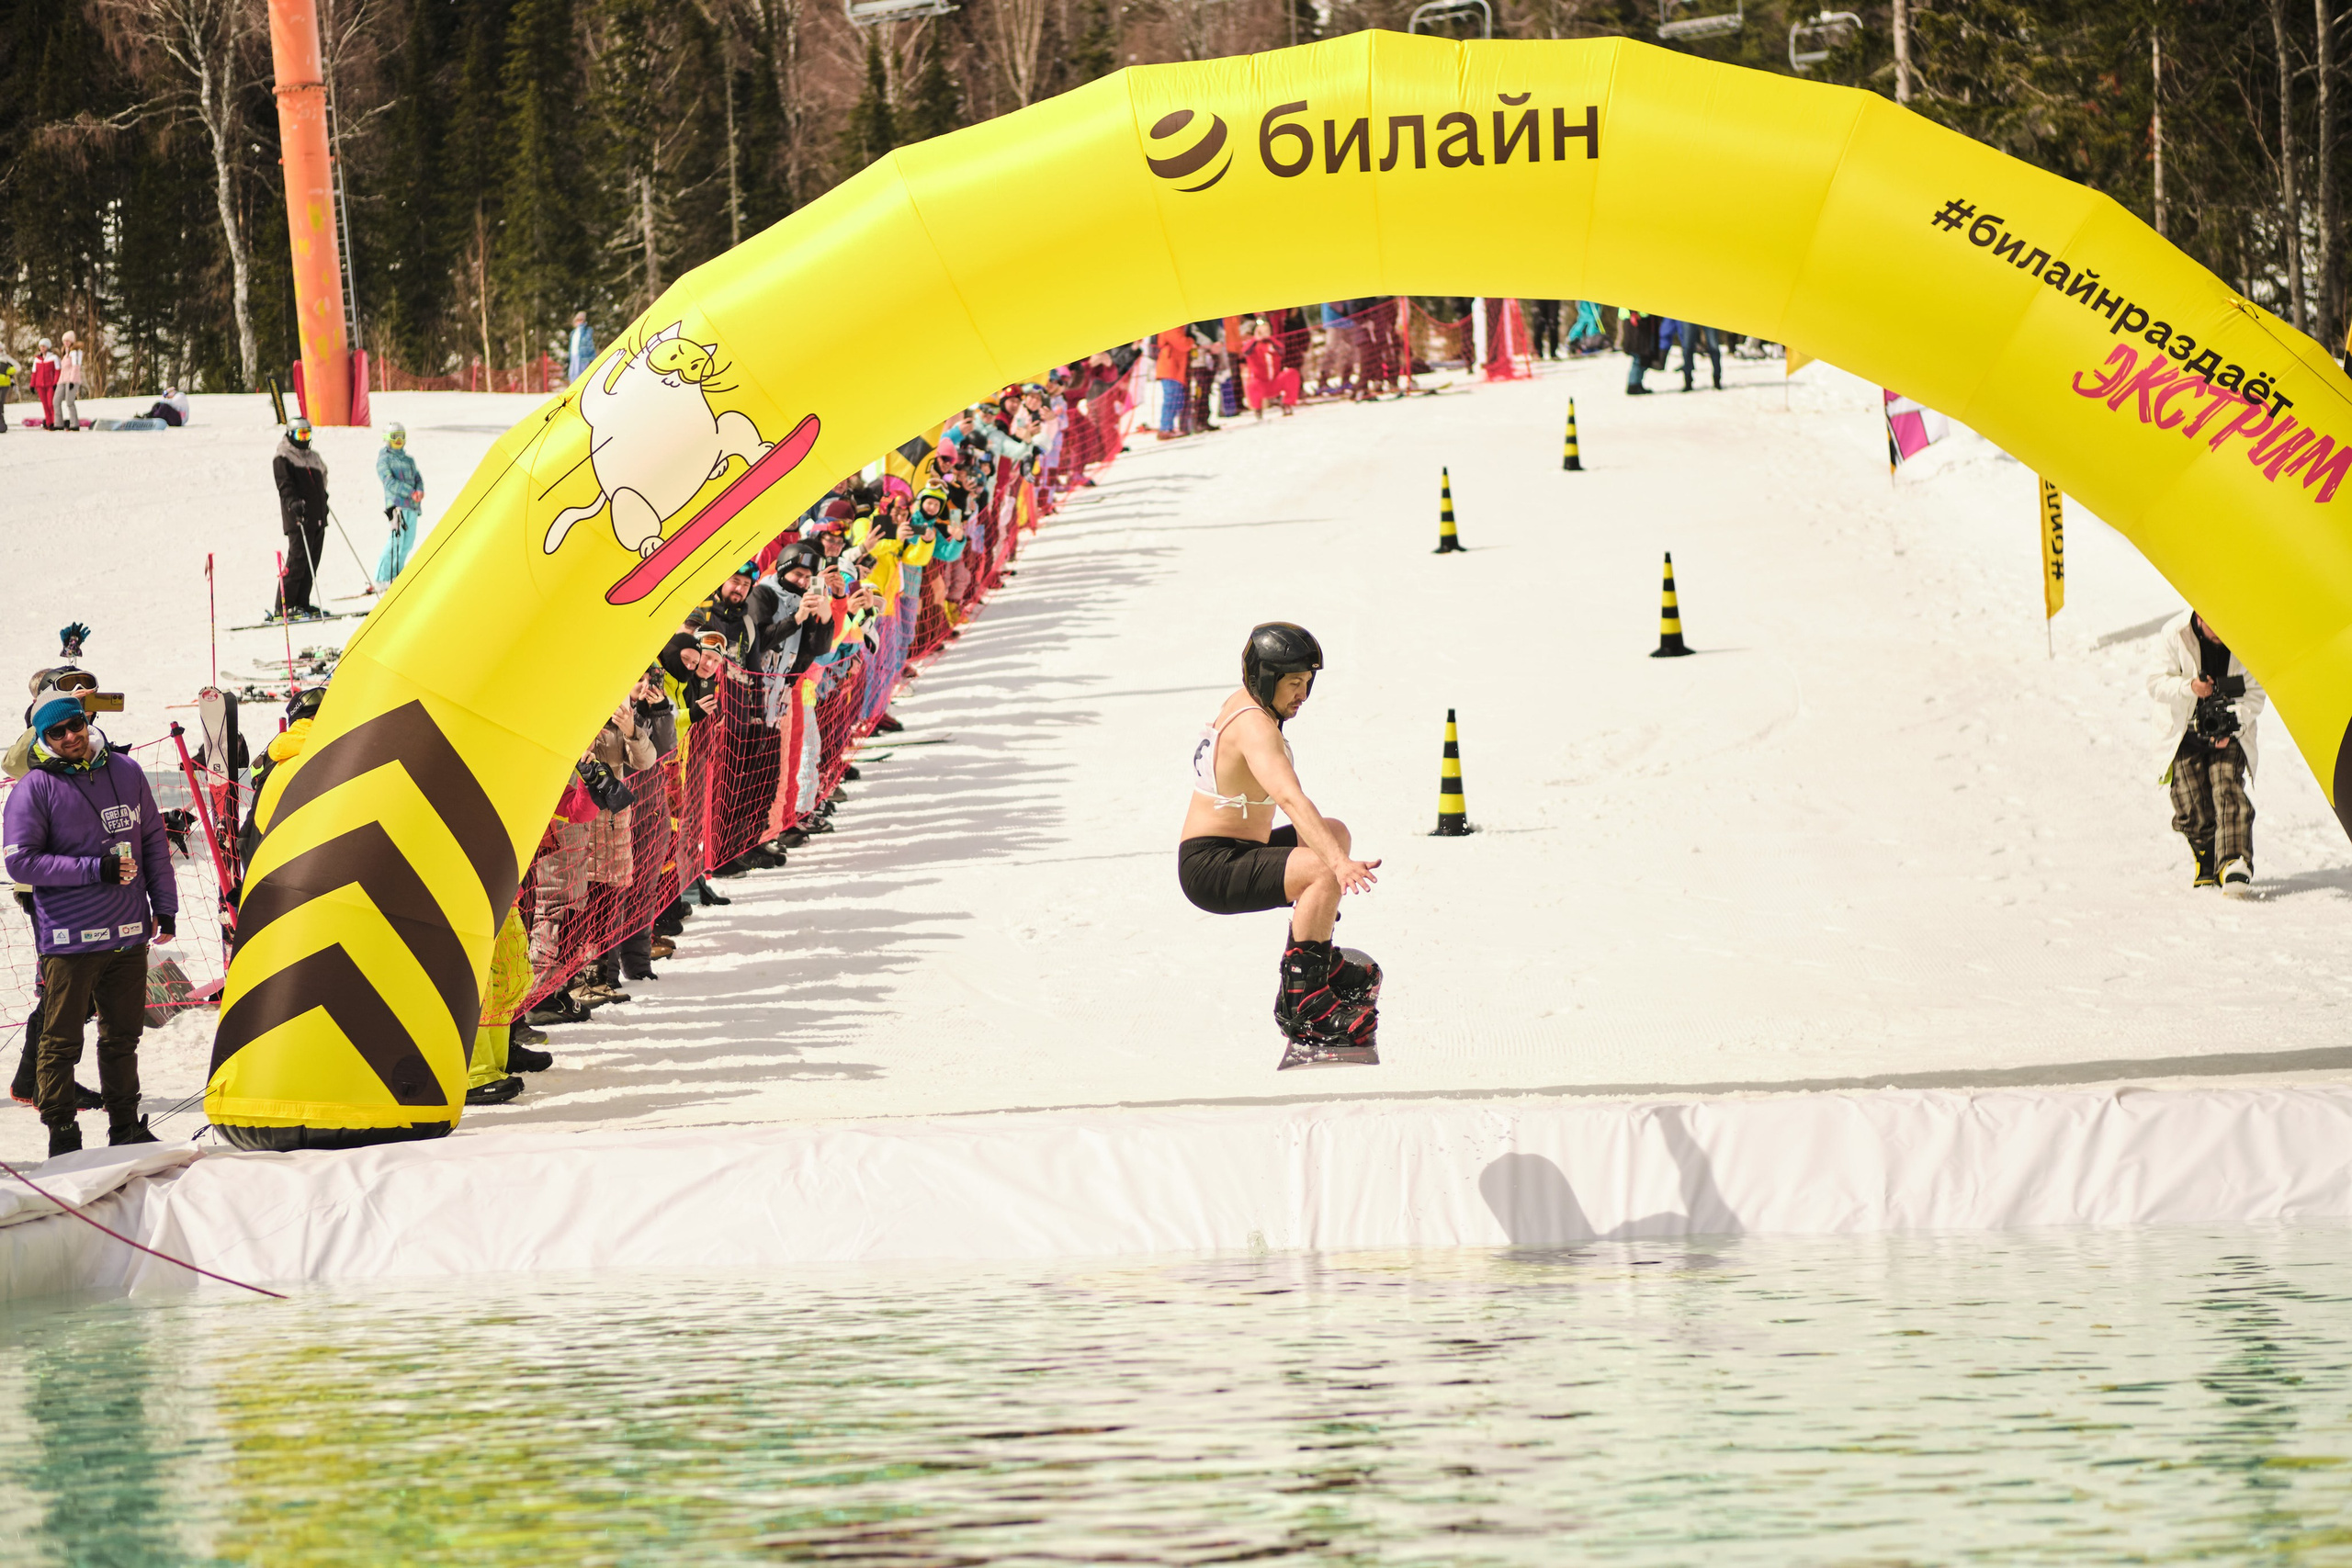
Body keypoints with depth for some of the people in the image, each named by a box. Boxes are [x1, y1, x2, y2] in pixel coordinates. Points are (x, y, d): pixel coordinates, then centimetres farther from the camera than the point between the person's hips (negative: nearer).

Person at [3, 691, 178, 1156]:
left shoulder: (125, 773, 6)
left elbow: (153, 842, 15)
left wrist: (164, 907, 12)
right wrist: (96, 870, -16)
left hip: (128, 934, 4)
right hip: (68, 939, -4)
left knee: (123, 1035, 14)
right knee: (62, 1043, 1)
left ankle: (126, 1128, 24)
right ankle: (62, 1136, 9)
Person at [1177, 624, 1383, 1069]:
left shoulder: (1241, 704, 11)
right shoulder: (1255, 727, -22)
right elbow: (1290, 798, -39)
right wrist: (1340, 862, -50)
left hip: (1232, 852, 11)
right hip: (1211, 870, -11)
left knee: (1335, 832, 27)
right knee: (1326, 872, -31)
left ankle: (1320, 963, 30)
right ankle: (1300, 1001, -26)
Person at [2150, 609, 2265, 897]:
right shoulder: (2174, 635, -13)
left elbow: (2255, 692, -5)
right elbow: (2157, 684, -10)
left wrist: (2233, 726, -21)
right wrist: (2189, 687, -30)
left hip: (2228, 733, -1)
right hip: (2185, 732, 1)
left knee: (2228, 795, -20)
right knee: (2191, 808, -3)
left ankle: (2234, 867, -28)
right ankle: (2208, 863, 21)